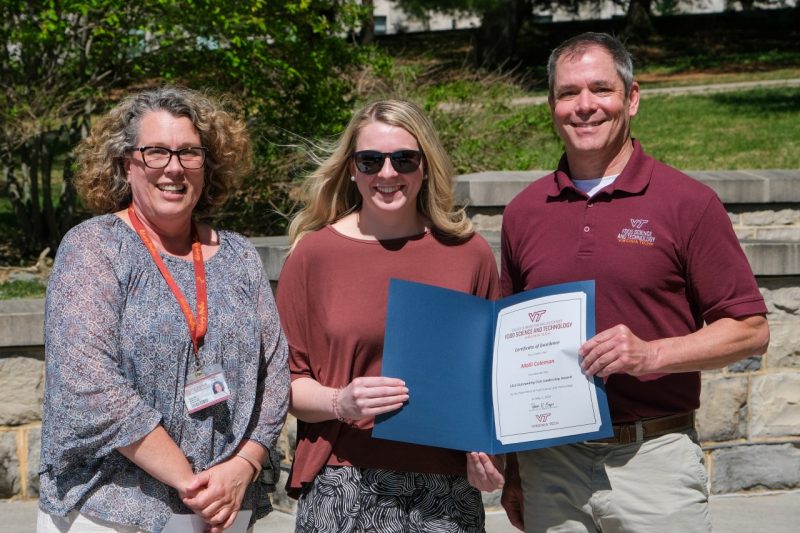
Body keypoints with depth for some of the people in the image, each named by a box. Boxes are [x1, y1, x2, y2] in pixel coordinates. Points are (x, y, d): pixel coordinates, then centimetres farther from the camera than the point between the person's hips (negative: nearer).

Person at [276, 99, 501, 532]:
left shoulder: (468, 252, 4)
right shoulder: (313, 252, 0)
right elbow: (285, 379, 3)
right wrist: (340, 403, -15)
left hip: (446, 487, 1)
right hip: (344, 488, -1)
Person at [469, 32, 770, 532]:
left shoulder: (688, 202, -3)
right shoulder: (524, 211, 8)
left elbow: (751, 330, -3)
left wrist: (651, 354, -18)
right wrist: (513, 470, 13)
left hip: (655, 459, -3)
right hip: (549, 466, 3)